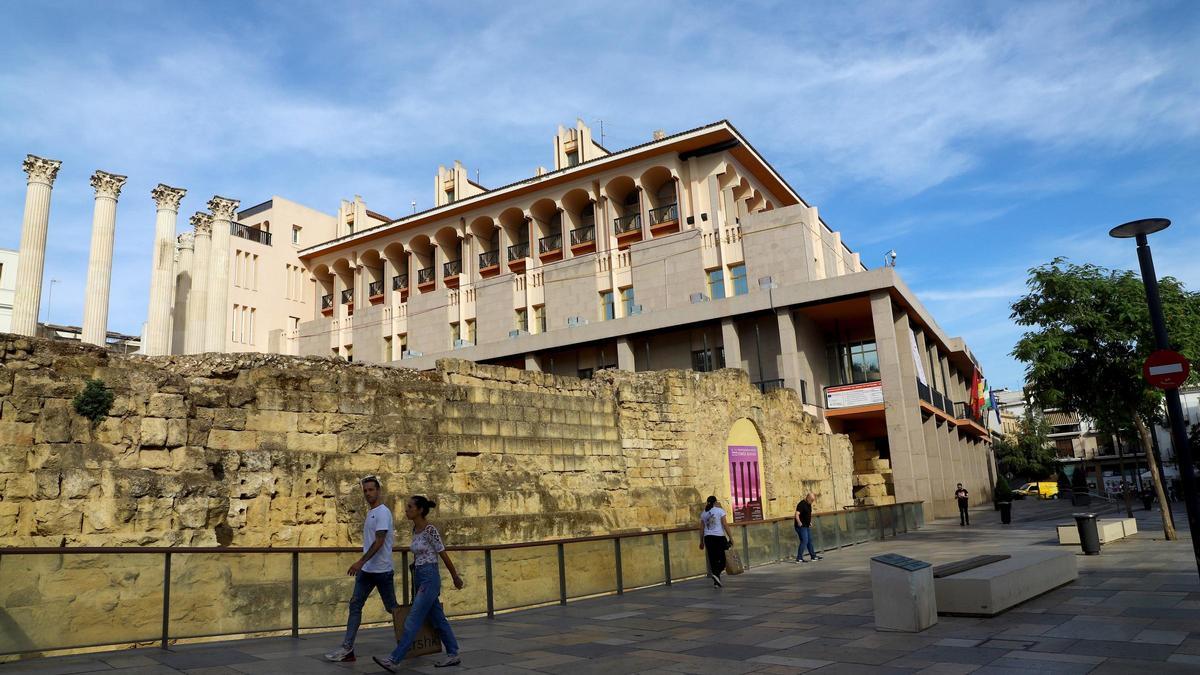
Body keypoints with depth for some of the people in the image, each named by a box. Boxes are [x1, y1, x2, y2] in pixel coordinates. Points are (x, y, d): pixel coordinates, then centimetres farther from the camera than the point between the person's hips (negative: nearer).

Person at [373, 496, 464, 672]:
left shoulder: (431, 530, -16)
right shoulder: (415, 529, 9)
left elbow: (444, 556, -8)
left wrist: (456, 578, -1)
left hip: (429, 579, -9)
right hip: (419, 578, 9)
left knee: (413, 620, -8)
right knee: (437, 619, 13)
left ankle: (394, 660, -6)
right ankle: (453, 655, 21)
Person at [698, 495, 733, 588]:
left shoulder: (703, 513, 10)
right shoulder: (720, 510, -2)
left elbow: (701, 529, 10)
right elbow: (725, 525, -8)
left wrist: (701, 541, 15)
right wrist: (730, 537, -4)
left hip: (708, 537, 4)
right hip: (719, 536, -4)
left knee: (713, 559, 8)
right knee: (722, 558, 4)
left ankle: (717, 582, 9)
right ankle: (716, 574, -21)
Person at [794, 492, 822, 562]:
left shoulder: (809, 504, 11)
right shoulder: (801, 504, -18)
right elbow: (797, 514, -27)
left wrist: (810, 522, 22)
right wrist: (799, 522, -38)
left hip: (807, 526, 9)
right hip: (801, 526, -9)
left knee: (810, 541, 16)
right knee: (804, 541, -12)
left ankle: (813, 556, 28)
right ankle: (799, 558, -9)